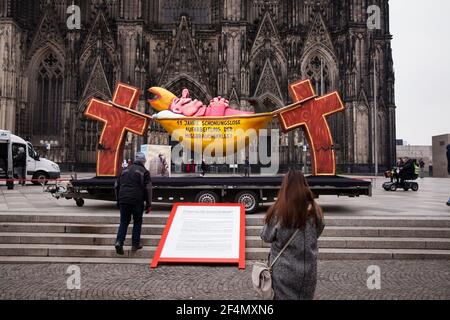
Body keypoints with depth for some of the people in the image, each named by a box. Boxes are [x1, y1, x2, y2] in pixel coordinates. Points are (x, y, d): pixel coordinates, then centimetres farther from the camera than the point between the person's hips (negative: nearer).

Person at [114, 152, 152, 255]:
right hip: (137, 201, -4)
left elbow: (117, 186, 17)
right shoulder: (144, 172, -1)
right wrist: (148, 204, -1)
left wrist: (118, 201, 24)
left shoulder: (125, 170, 15)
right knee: (137, 222, 10)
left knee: (124, 222, 10)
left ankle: (119, 242, -7)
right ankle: (135, 244, 12)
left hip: (123, 200, 4)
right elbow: (148, 189, -6)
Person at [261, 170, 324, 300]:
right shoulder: (314, 210, -10)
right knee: (305, 297, 20)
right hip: (307, 270, 2)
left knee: (283, 296, 16)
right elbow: (317, 234, 7)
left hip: (283, 270, -2)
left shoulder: (278, 212, -19)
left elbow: (266, 237, -6)